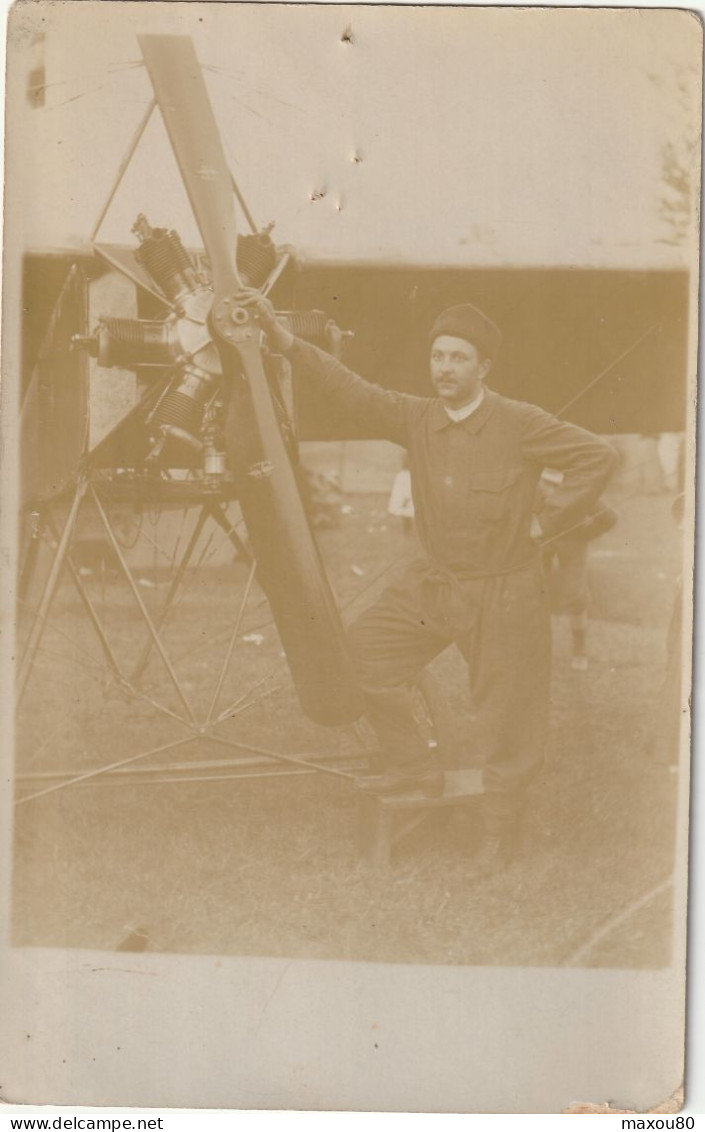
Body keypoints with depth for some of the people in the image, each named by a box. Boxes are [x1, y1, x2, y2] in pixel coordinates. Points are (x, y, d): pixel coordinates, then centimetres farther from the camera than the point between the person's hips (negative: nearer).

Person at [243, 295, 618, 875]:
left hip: (503, 592, -5)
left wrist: (545, 522, -14)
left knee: (508, 717, 4)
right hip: (433, 583, 5)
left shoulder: (520, 424, -15)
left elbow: (598, 456, -15)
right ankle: (416, 766, 21)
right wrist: (284, 338, -20)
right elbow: (351, 390, -10)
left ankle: (499, 832, 26)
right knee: (364, 651, 1)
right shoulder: (416, 419, -2)